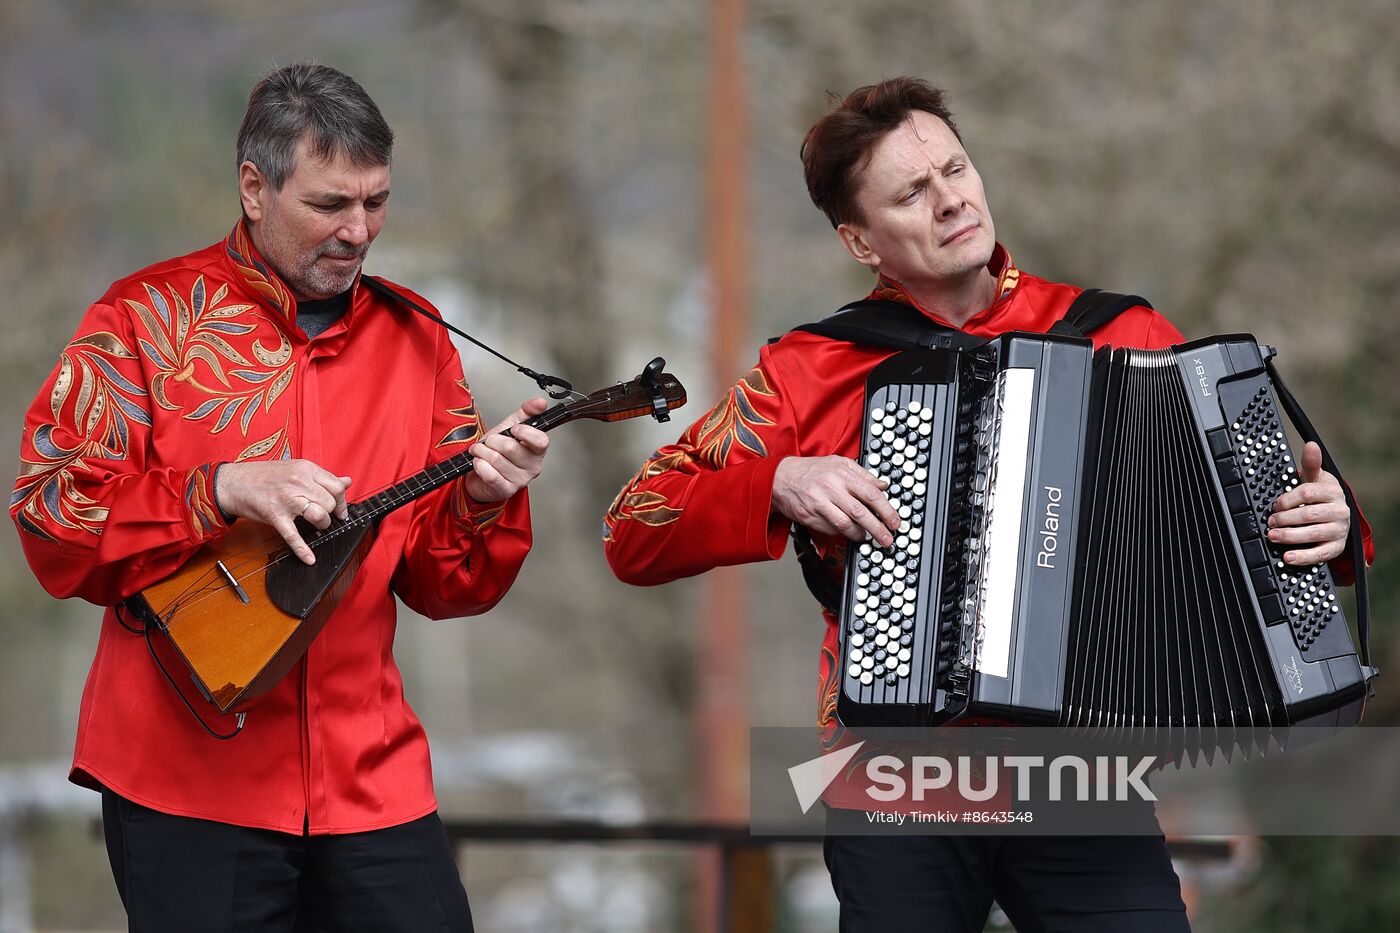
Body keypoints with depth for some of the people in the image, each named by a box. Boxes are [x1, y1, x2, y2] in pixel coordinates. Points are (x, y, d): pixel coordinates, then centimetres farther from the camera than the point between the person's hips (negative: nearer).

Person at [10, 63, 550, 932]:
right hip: (189, 776, -3)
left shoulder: (414, 339, 10)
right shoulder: (150, 316, -1)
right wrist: (225, 490, -19)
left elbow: (443, 583, 10)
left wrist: (482, 501, -11)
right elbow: (49, 518, -8)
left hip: (370, 777, 3)